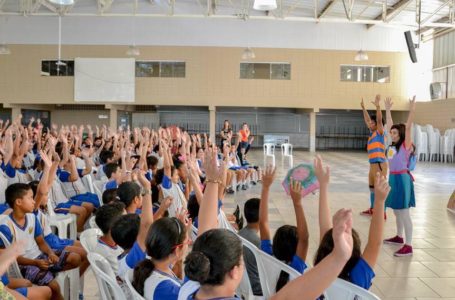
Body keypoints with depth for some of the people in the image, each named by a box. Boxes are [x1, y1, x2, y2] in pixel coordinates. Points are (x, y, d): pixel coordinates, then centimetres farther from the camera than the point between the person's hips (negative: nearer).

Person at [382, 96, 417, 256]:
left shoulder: (405, 145, -9)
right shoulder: (393, 145, 9)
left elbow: (408, 127, -22)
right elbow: (390, 124, 17)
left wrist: (412, 110, -30)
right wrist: (388, 110, 19)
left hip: (402, 178, -8)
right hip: (393, 178, 8)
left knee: (404, 213, -8)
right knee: (397, 211, 18)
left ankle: (408, 246, -6)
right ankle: (399, 237, 33)